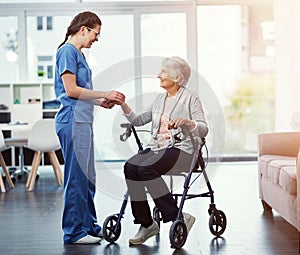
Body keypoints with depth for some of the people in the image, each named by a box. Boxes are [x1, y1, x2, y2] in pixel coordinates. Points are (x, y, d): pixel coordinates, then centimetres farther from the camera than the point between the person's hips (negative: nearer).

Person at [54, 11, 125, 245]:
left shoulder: (78, 53, 18)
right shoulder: (67, 51, -10)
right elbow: (71, 90, -16)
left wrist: (101, 102, 8)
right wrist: (105, 94, -12)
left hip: (83, 121, 10)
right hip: (73, 121, -10)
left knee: (87, 176, 14)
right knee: (77, 176, -5)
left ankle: (89, 225, 23)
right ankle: (74, 232, 3)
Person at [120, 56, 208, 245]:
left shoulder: (190, 98, 0)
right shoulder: (161, 98, 20)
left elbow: (204, 130, -10)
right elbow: (138, 120, 18)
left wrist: (185, 121, -28)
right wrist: (123, 105, 5)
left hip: (181, 149, -6)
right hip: (157, 147, 6)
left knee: (146, 169, -31)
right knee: (130, 167, -23)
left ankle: (178, 217, -19)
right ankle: (146, 224, -17)